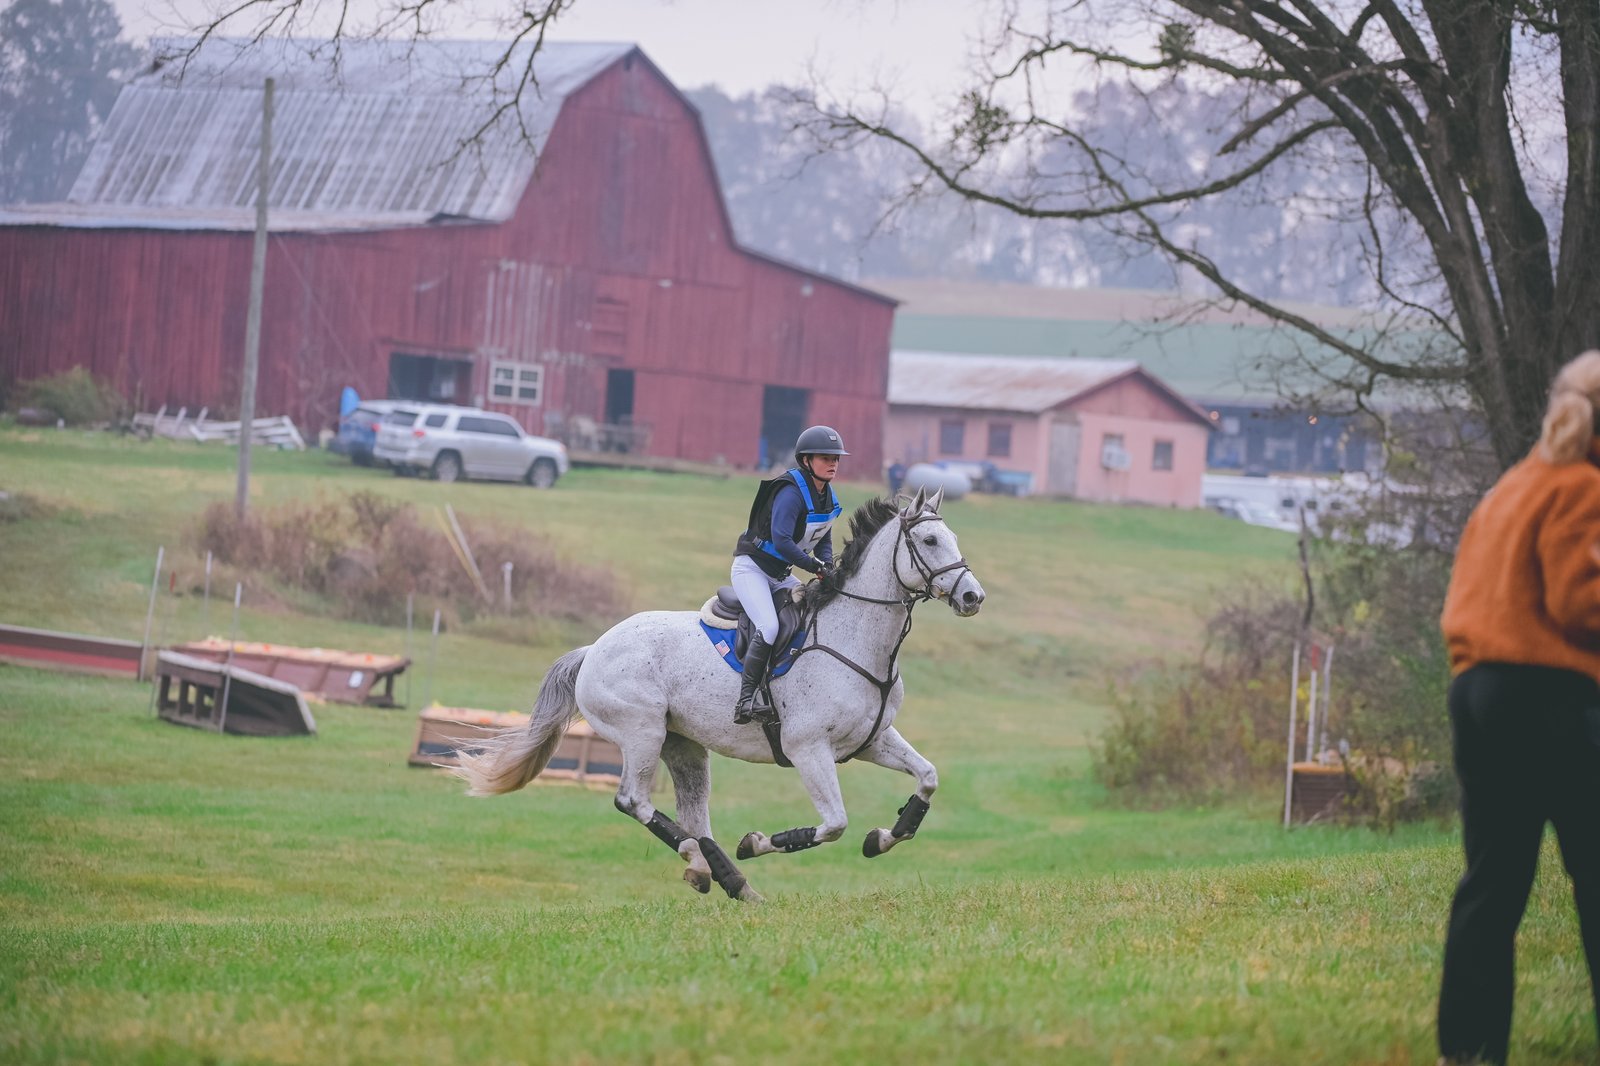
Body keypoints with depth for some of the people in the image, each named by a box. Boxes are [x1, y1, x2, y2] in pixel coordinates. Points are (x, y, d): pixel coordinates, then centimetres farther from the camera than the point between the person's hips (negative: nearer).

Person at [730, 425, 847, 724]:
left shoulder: (827, 495, 3)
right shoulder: (791, 492, -25)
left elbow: (823, 540, 11)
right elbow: (781, 541, -34)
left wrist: (828, 567, -10)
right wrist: (817, 567, -29)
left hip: (780, 574, 10)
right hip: (751, 568, -10)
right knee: (769, 626, -27)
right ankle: (745, 702, -27)